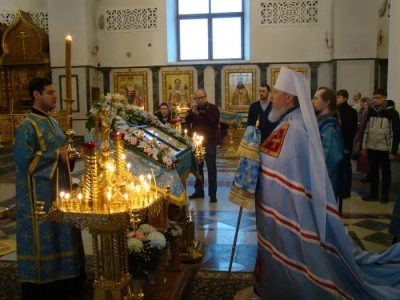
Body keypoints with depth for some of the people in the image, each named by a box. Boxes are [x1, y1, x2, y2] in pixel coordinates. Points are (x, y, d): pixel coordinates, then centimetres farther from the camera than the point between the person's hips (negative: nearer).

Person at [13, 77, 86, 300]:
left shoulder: (52, 122, 13)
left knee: (60, 234, 15)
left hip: (59, 188, 9)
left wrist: (69, 154, 2)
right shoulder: (27, 126, -14)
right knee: (44, 237, 0)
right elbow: (24, 160, -21)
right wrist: (57, 155, -18)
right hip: (40, 193, -9)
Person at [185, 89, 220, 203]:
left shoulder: (213, 108, -3)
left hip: (210, 142, -4)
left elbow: (215, 122, -18)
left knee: (211, 168, -3)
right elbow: (186, 121, -4)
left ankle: (212, 193, 0)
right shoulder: (194, 108, 10)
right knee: (198, 167, 12)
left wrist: (205, 113, -28)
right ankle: (199, 190, 23)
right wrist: (191, 113, -23)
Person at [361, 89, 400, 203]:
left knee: (385, 172, 8)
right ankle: (373, 193, 22)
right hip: (372, 148, 4)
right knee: (373, 171, 11)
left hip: (385, 148, -4)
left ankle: (385, 194, 19)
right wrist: (364, 147, 8)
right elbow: (366, 130, 10)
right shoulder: (371, 111, 6)